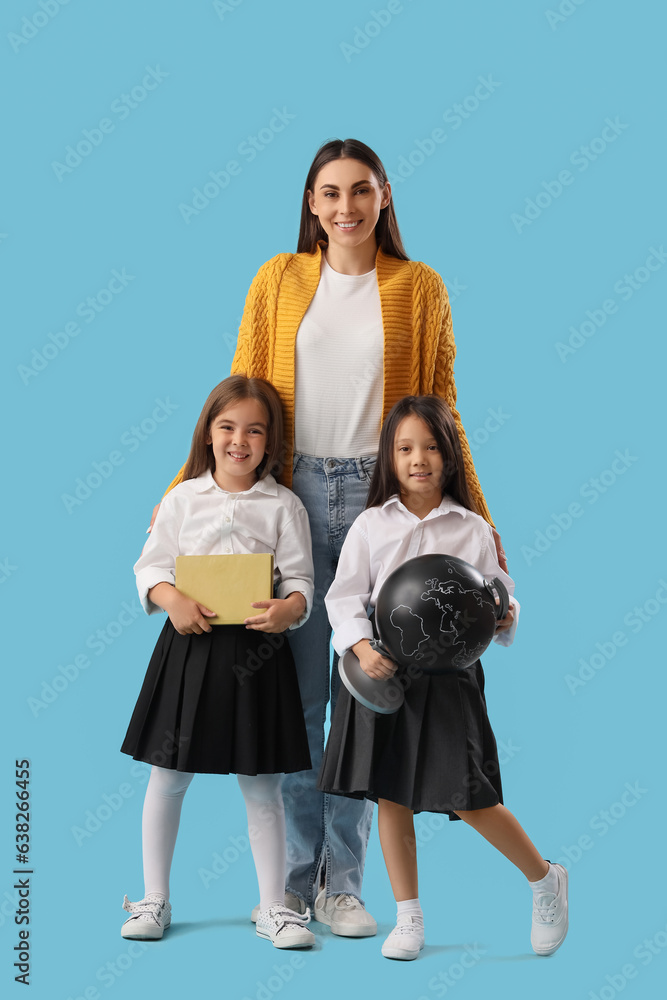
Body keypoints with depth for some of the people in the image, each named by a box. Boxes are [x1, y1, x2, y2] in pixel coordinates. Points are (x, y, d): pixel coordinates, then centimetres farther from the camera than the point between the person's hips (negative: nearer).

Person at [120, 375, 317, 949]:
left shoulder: (284, 506, 3)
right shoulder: (184, 499, 5)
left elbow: (300, 579, 0)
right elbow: (152, 565, 4)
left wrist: (290, 609, -21)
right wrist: (172, 600, -16)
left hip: (257, 649, -1)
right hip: (190, 645, 1)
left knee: (262, 784, 5)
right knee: (168, 777, 7)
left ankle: (273, 907, 17)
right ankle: (155, 900, 22)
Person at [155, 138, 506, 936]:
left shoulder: (419, 288, 6)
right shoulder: (278, 280, 8)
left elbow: (439, 413, 8)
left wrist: (476, 524, 6)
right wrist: (184, 490, 3)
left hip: (381, 496, 0)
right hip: (296, 491, 1)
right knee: (299, 688, 4)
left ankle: (342, 883, 13)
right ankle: (295, 876, 17)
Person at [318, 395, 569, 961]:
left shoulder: (472, 529, 2)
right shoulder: (371, 525, 4)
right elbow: (345, 596, 1)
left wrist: (505, 618, -18)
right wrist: (362, 647, -15)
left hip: (449, 673, -2)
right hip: (383, 670, 2)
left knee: (469, 800, -5)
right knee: (390, 796, 6)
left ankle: (544, 878, 19)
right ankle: (408, 918, 19)